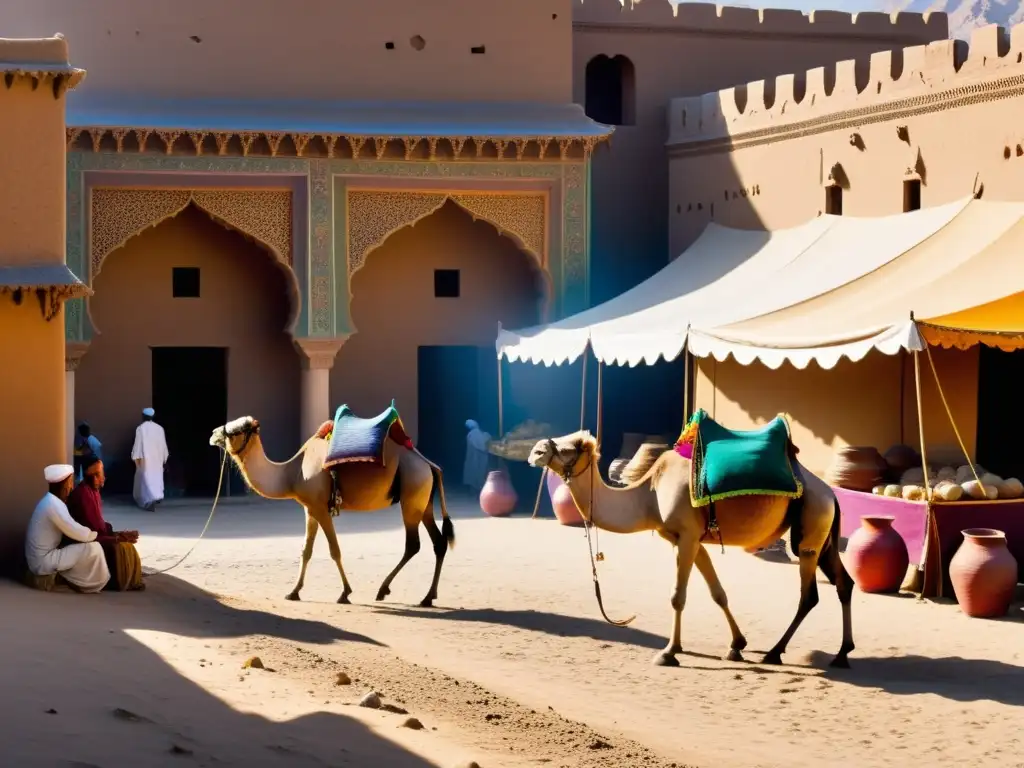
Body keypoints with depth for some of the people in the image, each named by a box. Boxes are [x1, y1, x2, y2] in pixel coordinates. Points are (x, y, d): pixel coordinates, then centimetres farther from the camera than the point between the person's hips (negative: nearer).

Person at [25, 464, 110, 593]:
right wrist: (96, 534, -5)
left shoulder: (50, 500, 8)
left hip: (42, 557, 10)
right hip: (43, 562, -10)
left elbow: (71, 530, 18)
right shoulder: (54, 505, -24)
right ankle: (99, 583, 5)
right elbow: (78, 534, -22)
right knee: (93, 548, -16)